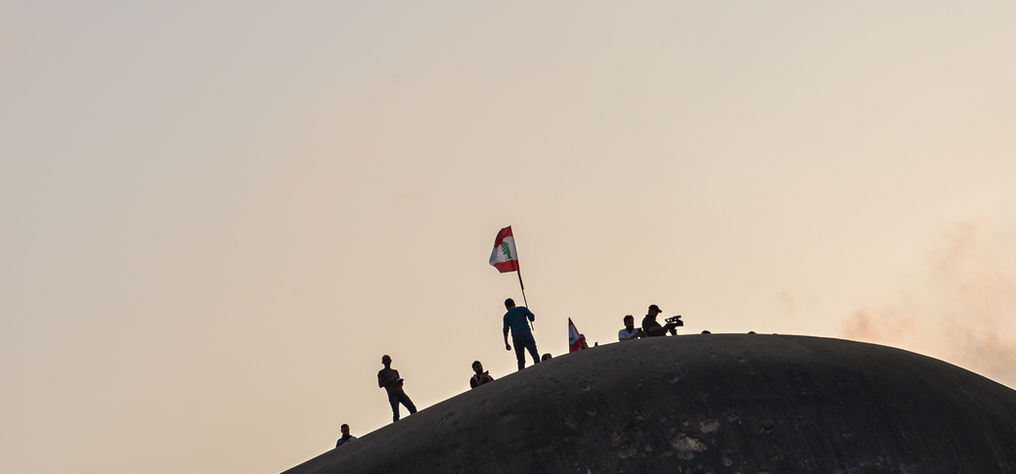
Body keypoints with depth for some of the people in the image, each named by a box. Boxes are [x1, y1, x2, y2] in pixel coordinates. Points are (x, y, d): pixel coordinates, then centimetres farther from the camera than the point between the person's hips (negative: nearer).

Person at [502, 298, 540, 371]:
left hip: (516, 338, 2)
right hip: (526, 334, -2)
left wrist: (506, 344, 14)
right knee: (535, 354, -7)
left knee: (521, 361, 7)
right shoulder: (522, 309, 13)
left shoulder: (506, 316, 16)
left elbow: (505, 331, 9)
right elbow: (532, 317, 1)